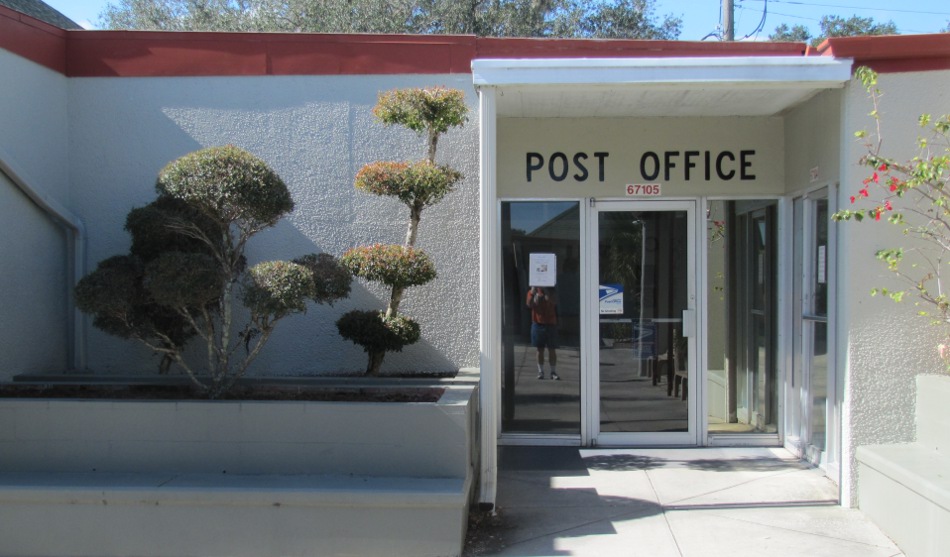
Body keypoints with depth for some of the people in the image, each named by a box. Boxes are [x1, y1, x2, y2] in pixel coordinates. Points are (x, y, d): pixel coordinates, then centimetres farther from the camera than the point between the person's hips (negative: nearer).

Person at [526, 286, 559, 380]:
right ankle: (540, 371, 11)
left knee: (552, 350, 0)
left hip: (550, 324, 0)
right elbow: (529, 304, -10)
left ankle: (553, 372, 4)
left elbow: (553, 302, -16)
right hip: (538, 324, 1)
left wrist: (546, 290, -23)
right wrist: (533, 291, -20)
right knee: (540, 349, 5)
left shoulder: (552, 292, 3)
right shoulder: (532, 292, 5)